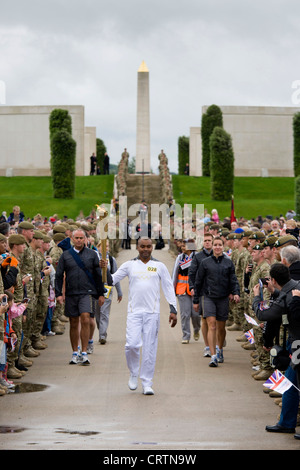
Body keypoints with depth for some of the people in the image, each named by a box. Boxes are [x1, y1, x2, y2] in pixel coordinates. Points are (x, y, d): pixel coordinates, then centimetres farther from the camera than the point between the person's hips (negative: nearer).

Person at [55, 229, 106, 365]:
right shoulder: (66, 255, 7)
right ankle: (75, 354, 17)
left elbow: (98, 275, 9)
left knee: (85, 320, -16)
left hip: (87, 292, -2)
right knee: (74, 323, 7)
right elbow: (59, 275, 6)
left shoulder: (92, 254, 6)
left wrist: (101, 294, 7)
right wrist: (58, 293, -3)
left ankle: (84, 353, -12)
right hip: (71, 294, 2)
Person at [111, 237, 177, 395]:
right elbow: (112, 280, 6)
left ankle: (147, 384, 9)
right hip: (134, 311, 0)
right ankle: (133, 374, 14)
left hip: (152, 312, 0)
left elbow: (169, 289, 7)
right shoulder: (129, 265, 7)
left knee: (150, 348, 1)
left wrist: (173, 310, 0)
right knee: (132, 345, -13)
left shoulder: (159, 266, 6)